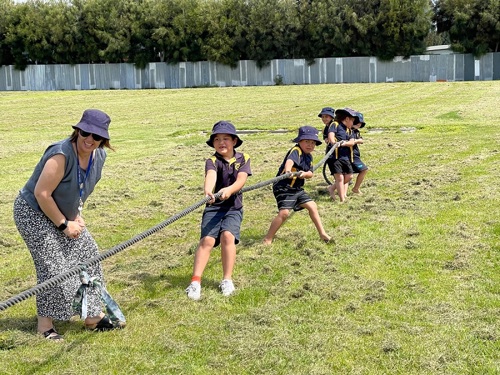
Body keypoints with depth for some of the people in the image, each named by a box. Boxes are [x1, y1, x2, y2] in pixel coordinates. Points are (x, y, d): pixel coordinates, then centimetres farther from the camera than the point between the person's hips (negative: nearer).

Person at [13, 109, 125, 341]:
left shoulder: (98, 156, -7)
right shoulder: (62, 155, -32)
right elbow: (41, 194, -28)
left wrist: (76, 216, -1)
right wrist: (64, 224, -20)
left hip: (63, 215, 8)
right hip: (34, 214, -8)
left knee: (87, 255, 7)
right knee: (52, 267, -11)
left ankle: (93, 317, 18)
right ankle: (44, 325, 6)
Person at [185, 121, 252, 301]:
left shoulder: (243, 158, 3)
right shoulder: (212, 161, -3)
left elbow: (241, 180, -14)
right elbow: (211, 176, -26)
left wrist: (229, 190, -36)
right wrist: (208, 191, -49)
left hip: (233, 207, 1)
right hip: (213, 207, 0)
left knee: (227, 235, -22)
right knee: (207, 239, -18)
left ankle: (227, 279, -9)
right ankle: (195, 281, -15)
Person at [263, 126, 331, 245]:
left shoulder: (309, 156, 10)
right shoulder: (296, 151, -16)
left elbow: (310, 174, 5)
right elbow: (290, 160, -38)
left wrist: (304, 174, -19)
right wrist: (288, 170, -60)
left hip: (297, 188, 9)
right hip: (283, 187, -9)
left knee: (312, 206, 9)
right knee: (284, 212, -20)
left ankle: (322, 234, 22)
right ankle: (268, 239, -9)